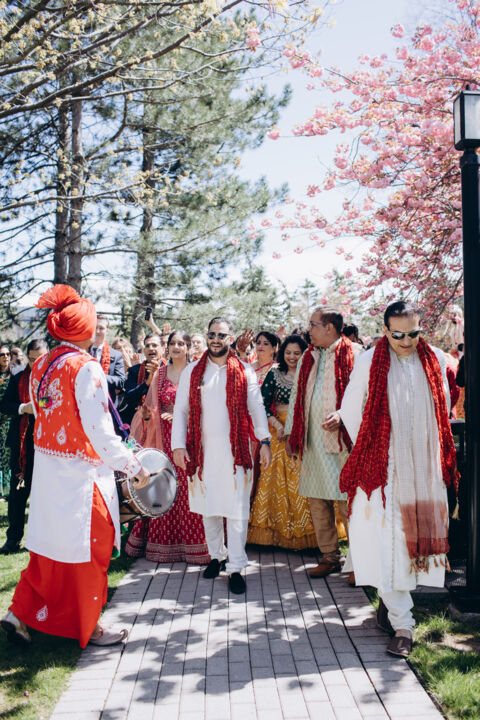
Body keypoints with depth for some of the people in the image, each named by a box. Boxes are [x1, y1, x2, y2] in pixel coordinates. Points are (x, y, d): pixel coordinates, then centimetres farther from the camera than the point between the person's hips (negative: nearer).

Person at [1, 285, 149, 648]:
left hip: (48, 468, 7)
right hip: (81, 472, -7)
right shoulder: (86, 367, -19)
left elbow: (40, 414, 13)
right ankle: (87, 626, 21)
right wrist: (134, 466, -16)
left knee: (52, 542, 19)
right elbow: (100, 431, -22)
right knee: (87, 544, 7)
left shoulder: (40, 366, 5)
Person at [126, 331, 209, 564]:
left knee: (188, 489, -3)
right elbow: (154, 407, 13)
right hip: (165, 438, 3)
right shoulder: (160, 374, 11)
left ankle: (191, 544, 9)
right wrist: (147, 414, -8)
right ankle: (163, 544, 15)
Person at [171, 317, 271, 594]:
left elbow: (257, 406, 4)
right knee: (209, 507, 10)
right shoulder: (192, 372, 7)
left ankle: (236, 567, 5)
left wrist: (265, 441, -5)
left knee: (237, 509, -2)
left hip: (236, 450, -2)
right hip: (203, 450, 2)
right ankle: (217, 555, 28)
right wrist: (179, 445, -3)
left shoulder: (244, 372, 4)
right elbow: (181, 410, 6)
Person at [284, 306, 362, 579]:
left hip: (342, 441, -6)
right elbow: (296, 397, 20)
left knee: (347, 501, -5)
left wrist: (343, 417, -21)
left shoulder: (354, 354, -3)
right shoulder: (308, 358, 16)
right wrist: (290, 433, 16)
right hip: (313, 441, 6)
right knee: (317, 501, 9)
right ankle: (330, 557, 21)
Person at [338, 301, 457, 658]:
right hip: (383, 467, -3)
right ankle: (402, 624, 1)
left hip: (425, 469, 3)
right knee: (387, 542, -6)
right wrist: (367, 452, 7)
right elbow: (349, 412, 3)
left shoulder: (436, 360, 6)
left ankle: (392, 600, 27)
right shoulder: (369, 363, -5)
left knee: (418, 537, 7)